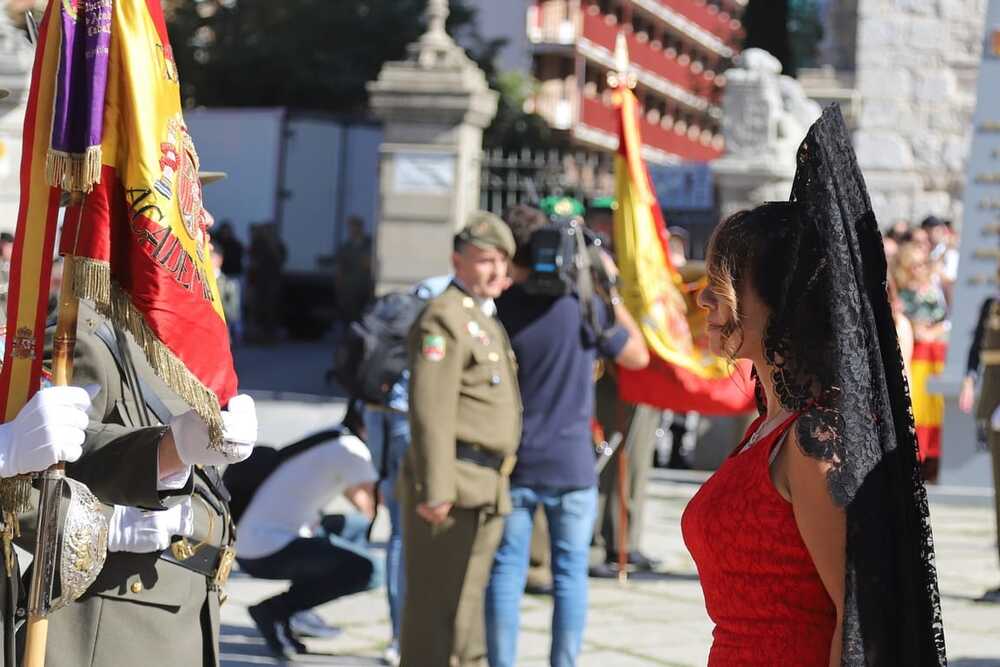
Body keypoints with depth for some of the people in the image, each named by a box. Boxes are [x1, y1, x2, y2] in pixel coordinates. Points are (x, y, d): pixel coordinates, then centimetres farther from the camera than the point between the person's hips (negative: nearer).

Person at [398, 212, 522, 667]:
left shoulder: (487, 319, 20)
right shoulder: (445, 318, -11)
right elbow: (431, 410, -19)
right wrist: (436, 490, -23)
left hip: (485, 491, 10)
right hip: (454, 484, -10)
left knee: (468, 600, 15)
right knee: (436, 603, -5)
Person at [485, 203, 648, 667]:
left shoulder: (497, 310, -6)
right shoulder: (583, 305, -7)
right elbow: (638, 356, 5)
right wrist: (613, 291, 9)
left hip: (512, 463, 1)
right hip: (571, 463, -1)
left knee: (506, 571, 6)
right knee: (570, 572, 7)